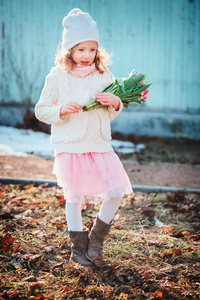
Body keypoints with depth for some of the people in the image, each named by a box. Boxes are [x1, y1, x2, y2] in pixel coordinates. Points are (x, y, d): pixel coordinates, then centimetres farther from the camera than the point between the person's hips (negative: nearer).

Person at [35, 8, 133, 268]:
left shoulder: (104, 75, 7)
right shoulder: (58, 76, -3)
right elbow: (41, 111, 1)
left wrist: (116, 104, -8)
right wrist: (62, 110, -18)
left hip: (100, 145, 3)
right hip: (70, 146, -3)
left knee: (116, 192, -5)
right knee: (74, 197, 2)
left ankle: (96, 238, 17)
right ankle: (78, 248, 21)